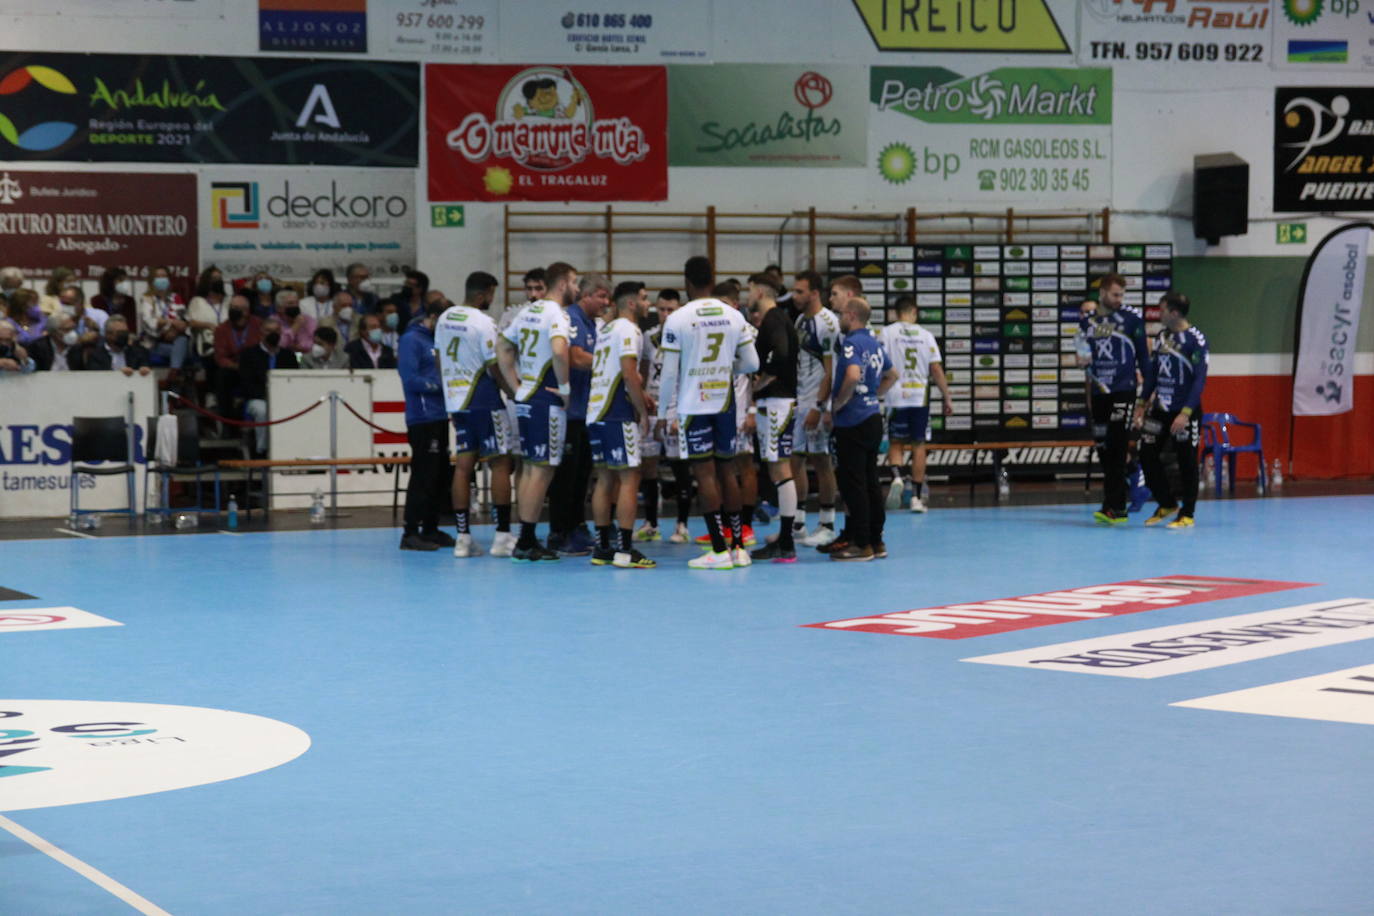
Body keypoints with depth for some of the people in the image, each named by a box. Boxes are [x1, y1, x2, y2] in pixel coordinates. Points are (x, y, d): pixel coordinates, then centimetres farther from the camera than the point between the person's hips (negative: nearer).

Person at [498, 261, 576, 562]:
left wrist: (516, 386, 14)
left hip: (525, 398, 9)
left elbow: (502, 347, 19)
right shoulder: (556, 313, -12)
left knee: (530, 467, 13)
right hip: (547, 401, -9)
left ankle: (526, 539, 17)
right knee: (542, 470, -5)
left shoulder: (529, 311, 14)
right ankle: (526, 543, -6)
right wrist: (565, 388, -17)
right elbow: (559, 350, -29)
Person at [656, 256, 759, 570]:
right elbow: (751, 364, 4)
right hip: (725, 403, 4)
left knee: (705, 473, -2)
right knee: (725, 470, 13)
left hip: (693, 405, -4)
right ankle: (738, 547, 15)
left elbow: (670, 372, -8)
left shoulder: (677, 320, -9)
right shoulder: (734, 317, 3)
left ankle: (719, 550, -5)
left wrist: (666, 412, 0)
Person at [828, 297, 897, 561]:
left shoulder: (852, 343, -14)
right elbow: (891, 375, 26)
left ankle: (861, 544, -4)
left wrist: (839, 403, -17)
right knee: (870, 482, 12)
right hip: (873, 418, 9)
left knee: (853, 483, -5)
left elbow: (853, 375, -30)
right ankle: (876, 541, 16)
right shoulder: (874, 342, 13)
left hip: (852, 423, -9)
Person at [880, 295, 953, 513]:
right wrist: (947, 398, 7)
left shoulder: (887, 333, -1)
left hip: (897, 396, -1)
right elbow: (936, 369, 1)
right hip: (920, 396, 1)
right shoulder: (925, 335, 4)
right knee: (919, 445, 7)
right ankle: (917, 497, 7)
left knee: (895, 443, 10)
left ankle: (897, 476, -19)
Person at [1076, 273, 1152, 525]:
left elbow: (1143, 356, 4)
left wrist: (1149, 389, 0)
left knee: (1116, 450, -11)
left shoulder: (1131, 320, 0)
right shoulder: (1086, 322, 10)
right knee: (1103, 451, 7)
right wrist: (1082, 362, -4)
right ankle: (1117, 507, 15)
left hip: (1123, 393, -5)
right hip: (1098, 394, 5)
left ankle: (1113, 507, -14)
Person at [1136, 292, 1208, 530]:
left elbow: (1200, 379, -16)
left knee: (1187, 462, 0)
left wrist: (1185, 413, -22)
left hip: (1185, 412, -7)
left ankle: (1187, 514, 11)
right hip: (1160, 409, 7)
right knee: (1147, 455, 5)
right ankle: (1167, 505, 22)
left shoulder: (1195, 340, -13)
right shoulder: (1162, 336, 8)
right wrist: (1142, 403, 13)